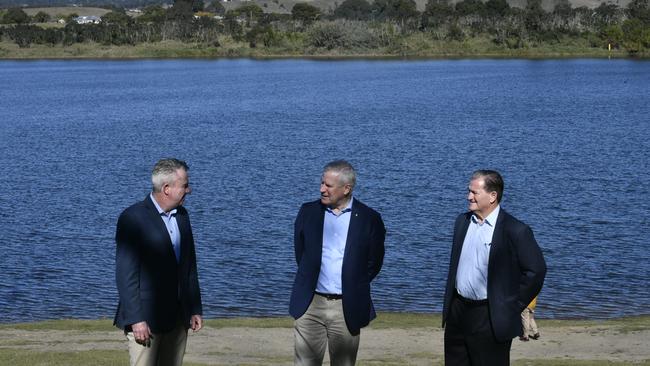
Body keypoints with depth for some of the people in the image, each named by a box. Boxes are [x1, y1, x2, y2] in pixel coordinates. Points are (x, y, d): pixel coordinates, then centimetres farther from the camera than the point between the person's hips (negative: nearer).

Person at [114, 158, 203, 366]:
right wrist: (136, 319, -18)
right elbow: (125, 274, -15)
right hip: (146, 318, -7)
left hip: (177, 318, 7)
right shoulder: (133, 218, -12)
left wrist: (195, 309, 14)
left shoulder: (181, 216, 11)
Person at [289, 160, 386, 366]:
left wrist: (354, 286, 7)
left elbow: (374, 263, 6)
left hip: (347, 308, -1)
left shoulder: (369, 219, -3)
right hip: (310, 304, 1)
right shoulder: (308, 212, 4)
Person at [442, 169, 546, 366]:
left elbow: (536, 270, -10)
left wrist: (514, 304, -8)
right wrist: (449, 303, 15)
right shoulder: (462, 222, 7)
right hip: (457, 312, 6)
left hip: (491, 318, -6)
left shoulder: (515, 230, -14)